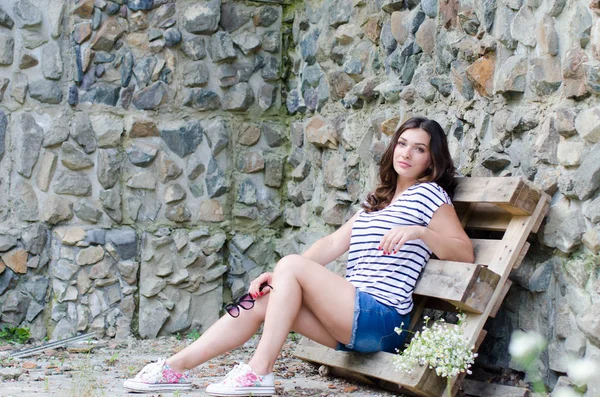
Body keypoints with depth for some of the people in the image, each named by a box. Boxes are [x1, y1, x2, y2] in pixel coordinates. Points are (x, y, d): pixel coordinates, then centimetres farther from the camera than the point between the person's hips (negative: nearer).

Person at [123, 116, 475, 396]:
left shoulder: (429, 193, 0)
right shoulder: (377, 200, 22)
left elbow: (465, 253, -8)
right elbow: (333, 244, 16)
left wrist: (420, 232, -23)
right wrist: (278, 276, 5)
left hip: (381, 319, -8)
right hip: (353, 316, 8)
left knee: (292, 265, -19)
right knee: (260, 301, -4)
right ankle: (176, 369, -3)